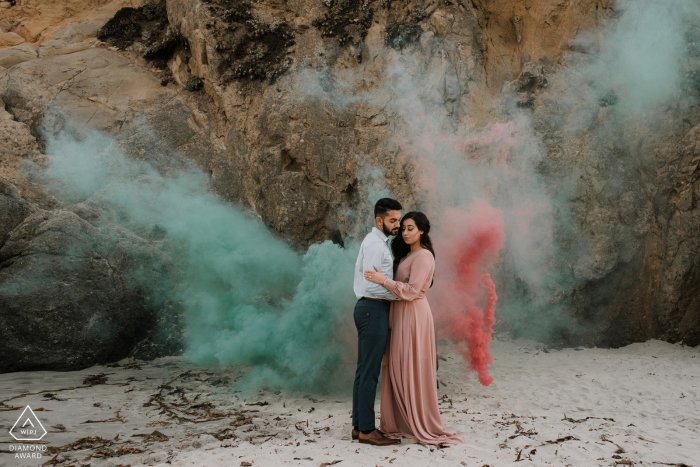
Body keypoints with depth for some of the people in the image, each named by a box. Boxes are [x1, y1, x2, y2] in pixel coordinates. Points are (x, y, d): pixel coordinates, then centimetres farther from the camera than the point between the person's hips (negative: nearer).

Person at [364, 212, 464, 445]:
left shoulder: (423, 256, -11)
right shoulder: (405, 254, 17)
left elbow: (411, 291, -20)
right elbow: (400, 285, 12)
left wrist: (383, 280, -21)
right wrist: (381, 279, 0)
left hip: (413, 315, -9)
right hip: (400, 314, 9)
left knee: (413, 370, -2)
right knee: (398, 369, 10)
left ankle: (422, 426, 10)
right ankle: (401, 422, 20)